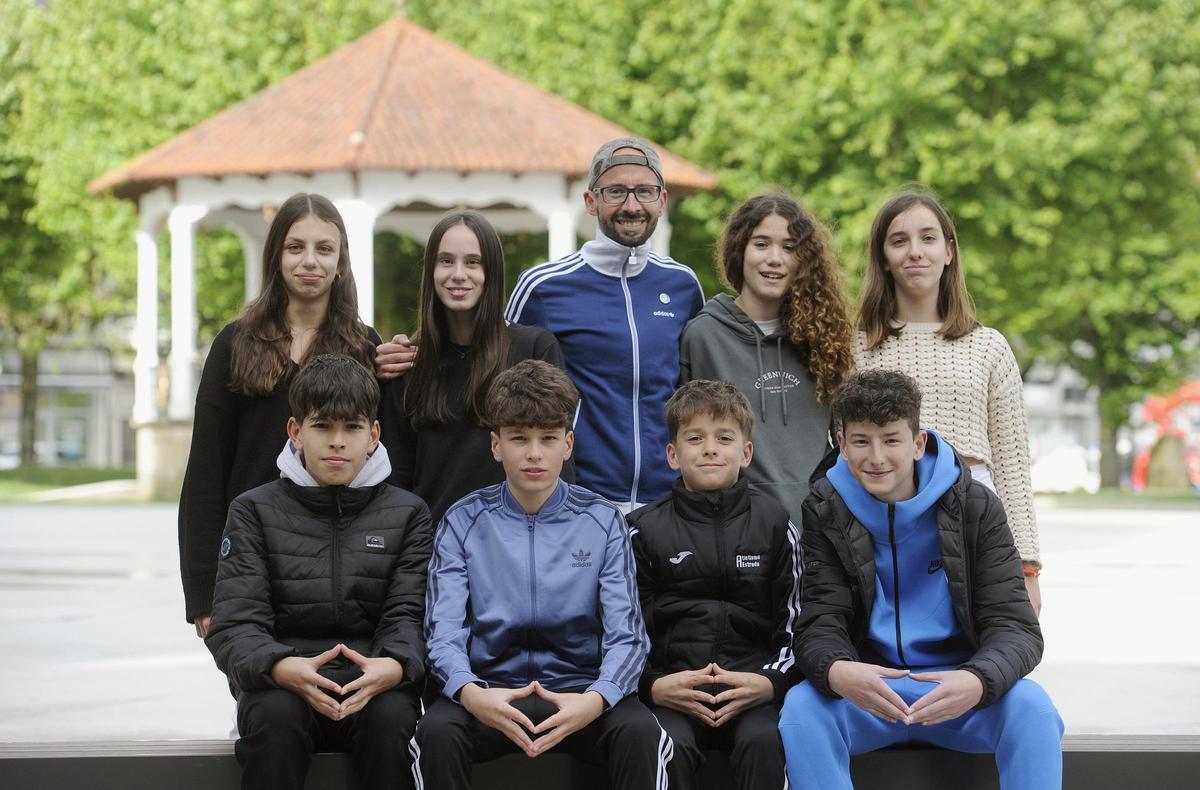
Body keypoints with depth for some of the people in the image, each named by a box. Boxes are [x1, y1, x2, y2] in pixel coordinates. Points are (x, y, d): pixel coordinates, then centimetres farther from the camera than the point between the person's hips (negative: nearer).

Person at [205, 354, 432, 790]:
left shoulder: (407, 513, 11)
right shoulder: (254, 512, 8)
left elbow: (410, 616, -1)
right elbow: (234, 626, -3)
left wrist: (392, 667, -26)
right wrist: (283, 668, -27)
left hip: (375, 687, 0)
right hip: (282, 685, 0)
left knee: (391, 717, -34)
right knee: (276, 716, -35)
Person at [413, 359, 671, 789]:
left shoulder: (603, 521, 5)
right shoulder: (464, 522, 4)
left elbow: (625, 636, -2)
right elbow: (444, 632, -5)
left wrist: (595, 699, -25)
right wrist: (471, 693, -28)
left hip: (578, 687, 0)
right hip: (491, 688, 0)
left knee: (640, 731, -32)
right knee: (436, 731, -33)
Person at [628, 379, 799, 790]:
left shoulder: (773, 523, 12)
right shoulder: (646, 529, 11)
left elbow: (794, 627, 11)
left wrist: (769, 683, -9)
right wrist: (653, 686, -9)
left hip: (753, 691, 0)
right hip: (673, 690, 0)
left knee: (764, 741, -32)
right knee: (668, 747, -32)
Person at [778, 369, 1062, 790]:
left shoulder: (975, 506, -4)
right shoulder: (824, 512, -2)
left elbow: (1014, 626, -11)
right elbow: (820, 624, -8)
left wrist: (976, 681, -36)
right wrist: (836, 671, -36)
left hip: (956, 691, 0)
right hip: (861, 691, 0)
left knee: (1030, 705, -31)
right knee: (802, 705, -31)